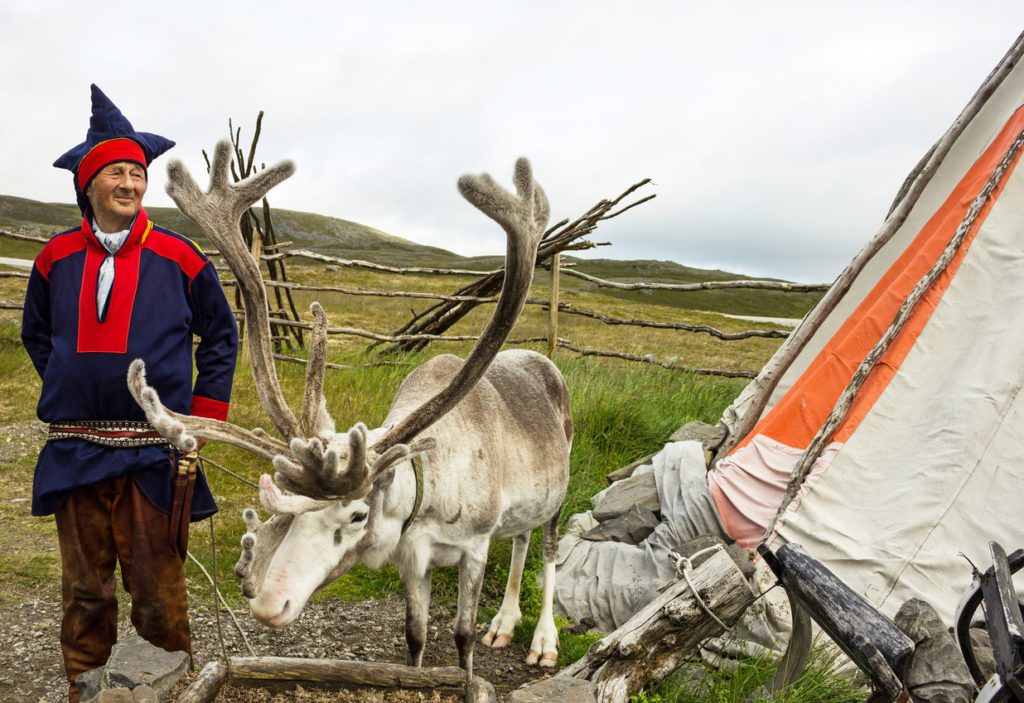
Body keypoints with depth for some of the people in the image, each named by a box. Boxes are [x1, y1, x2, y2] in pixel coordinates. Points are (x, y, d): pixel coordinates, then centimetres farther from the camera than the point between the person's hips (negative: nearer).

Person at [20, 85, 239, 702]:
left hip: (153, 454, -2)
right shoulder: (58, 259, 6)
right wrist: (73, 393, 12)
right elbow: (36, 334, 22)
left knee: (158, 593, 3)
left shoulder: (178, 257, 0)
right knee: (86, 592, 11)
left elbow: (221, 336, 8)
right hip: (76, 453, 2)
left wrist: (205, 415, 2)